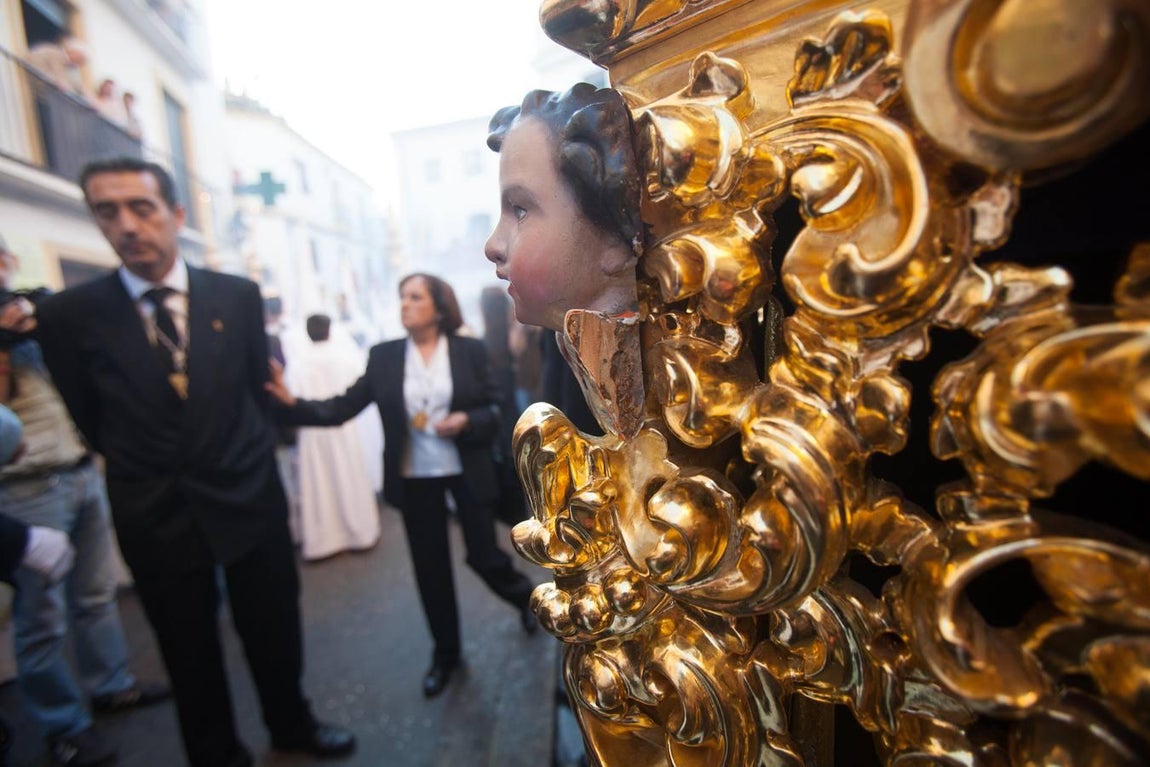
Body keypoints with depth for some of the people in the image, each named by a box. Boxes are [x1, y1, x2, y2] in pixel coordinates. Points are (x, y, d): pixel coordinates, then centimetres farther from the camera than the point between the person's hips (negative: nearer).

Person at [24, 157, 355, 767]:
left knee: (274, 634, 17)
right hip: (155, 516, 0)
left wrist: (238, 458, 10)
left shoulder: (238, 295, -4)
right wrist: (145, 472, 11)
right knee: (190, 658, 18)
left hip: (250, 499, 1)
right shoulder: (69, 314, -7)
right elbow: (92, 422, 5)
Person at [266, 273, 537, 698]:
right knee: (430, 567, 12)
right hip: (415, 478, 2)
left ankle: (524, 595, 40)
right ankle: (445, 651, 35)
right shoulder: (383, 356, -1)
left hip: (466, 471, -2)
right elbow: (343, 407, -5)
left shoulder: (470, 350, -5)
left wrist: (466, 421, -21)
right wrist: (292, 403, -19)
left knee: (483, 556, 5)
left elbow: (495, 410, -2)